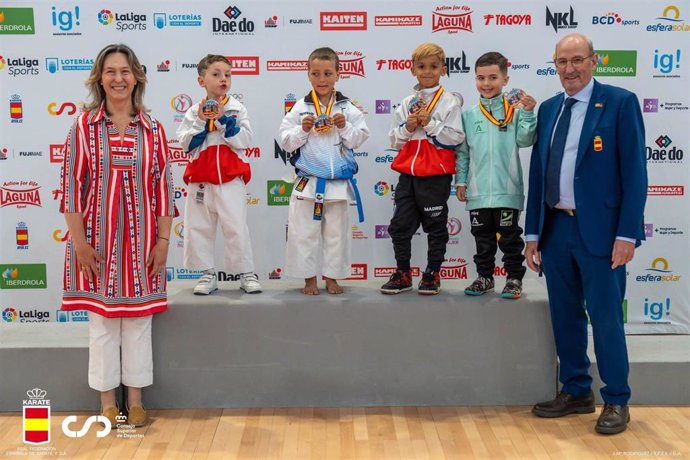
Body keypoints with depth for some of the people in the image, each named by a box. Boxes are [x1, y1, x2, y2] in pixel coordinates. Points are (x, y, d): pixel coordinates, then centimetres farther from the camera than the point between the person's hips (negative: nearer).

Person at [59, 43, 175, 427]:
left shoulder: (153, 129, 3)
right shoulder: (84, 126, -3)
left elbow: (164, 186, 3)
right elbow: (72, 186, -4)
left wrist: (163, 240, -2)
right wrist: (79, 242, -8)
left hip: (140, 240, 2)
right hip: (97, 238, -1)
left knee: (139, 319, 9)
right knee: (101, 319, 8)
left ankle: (136, 399, 24)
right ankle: (108, 401, 22)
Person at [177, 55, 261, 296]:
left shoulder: (237, 109, 2)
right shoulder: (194, 111, 5)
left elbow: (244, 140, -8)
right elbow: (185, 144, -1)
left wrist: (223, 120, -14)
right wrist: (200, 122, -12)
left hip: (231, 179, -2)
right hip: (200, 179, 2)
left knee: (236, 227, 0)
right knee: (198, 228, 6)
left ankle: (246, 273, 11)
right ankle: (207, 274, 19)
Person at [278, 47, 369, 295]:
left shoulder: (348, 108, 3)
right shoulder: (300, 108, 0)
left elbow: (360, 138, 1)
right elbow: (285, 141, -1)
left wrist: (345, 127, -15)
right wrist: (302, 130, -17)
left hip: (339, 182, 1)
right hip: (308, 182, -1)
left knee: (336, 232, 10)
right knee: (305, 232, 4)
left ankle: (332, 276, 23)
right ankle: (309, 278, 18)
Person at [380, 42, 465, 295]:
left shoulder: (450, 102, -2)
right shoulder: (407, 103, 11)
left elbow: (455, 138, -11)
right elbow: (395, 140, 11)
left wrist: (429, 123, -16)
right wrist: (408, 127, -7)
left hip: (436, 174, -4)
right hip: (408, 172, 5)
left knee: (436, 226, 7)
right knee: (400, 225, 6)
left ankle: (433, 274, 18)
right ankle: (403, 273, 19)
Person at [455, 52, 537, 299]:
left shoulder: (515, 111, -1)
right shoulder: (469, 115, 5)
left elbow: (525, 140, -9)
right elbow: (462, 151, 9)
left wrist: (528, 113, -20)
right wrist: (461, 181, 6)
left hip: (507, 189, -2)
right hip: (478, 191, 3)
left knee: (510, 236, 7)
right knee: (482, 238, 13)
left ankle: (514, 278, 19)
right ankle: (484, 277, 26)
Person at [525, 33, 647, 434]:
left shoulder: (620, 102, -3)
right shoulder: (549, 109, 12)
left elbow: (634, 171, -8)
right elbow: (538, 171, 12)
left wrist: (627, 233, -14)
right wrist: (533, 233, 9)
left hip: (599, 229, -5)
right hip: (556, 228, 6)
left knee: (606, 317, 2)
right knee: (565, 315, 13)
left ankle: (617, 401, 18)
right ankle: (576, 392, 28)